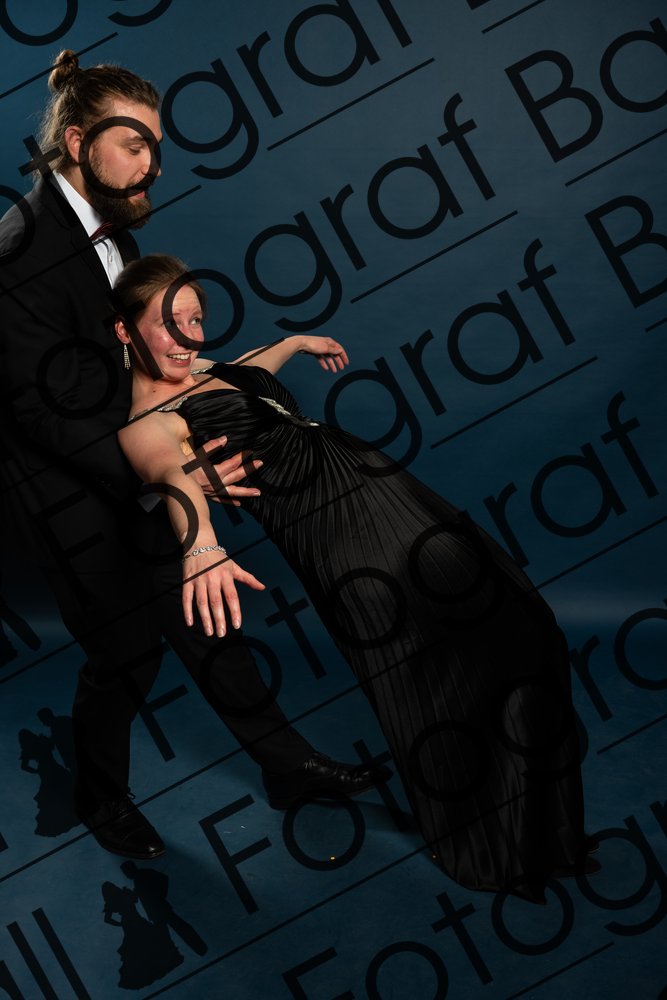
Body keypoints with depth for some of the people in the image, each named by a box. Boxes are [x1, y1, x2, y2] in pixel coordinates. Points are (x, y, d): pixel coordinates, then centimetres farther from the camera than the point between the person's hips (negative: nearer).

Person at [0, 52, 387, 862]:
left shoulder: (108, 227, 3)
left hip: (134, 481, 8)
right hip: (73, 501, -8)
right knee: (126, 656, 8)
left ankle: (288, 764, 30)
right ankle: (100, 796, 36)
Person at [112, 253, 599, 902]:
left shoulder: (199, 374, 17)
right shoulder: (147, 425, -11)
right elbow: (171, 475, -33)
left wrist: (297, 342, 51)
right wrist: (201, 546, -53)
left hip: (379, 486, 9)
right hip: (335, 538, -9)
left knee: (515, 630, 7)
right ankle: (483, 850, 26)